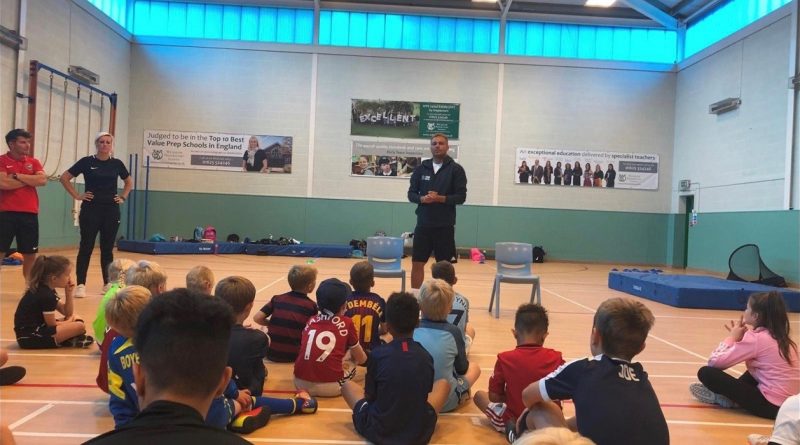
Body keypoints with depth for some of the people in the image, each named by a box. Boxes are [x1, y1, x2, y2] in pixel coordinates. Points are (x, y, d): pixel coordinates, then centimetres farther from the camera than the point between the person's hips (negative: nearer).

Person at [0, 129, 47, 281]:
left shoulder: (33, 162, 11)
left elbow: (42, 180, -5)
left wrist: (18, 176, -9)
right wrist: (30, 180, -6)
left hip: (30, 213, 4)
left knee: (30, 254, 9)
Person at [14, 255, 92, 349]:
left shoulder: (46, 290, 12)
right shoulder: (46, 295, -19)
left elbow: (67, 313, 16)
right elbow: (52, 325, -13)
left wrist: (69, 293, 3)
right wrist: (70, 322, 6)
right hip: (30, 337, -11)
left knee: (76, 317, 18)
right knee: (79, 326, -22)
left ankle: (64, 338, -2)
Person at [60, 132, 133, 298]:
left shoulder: (117, 164, 6)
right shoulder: (87, 162, -2)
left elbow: (129, 182, 22)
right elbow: (64, 178, 2)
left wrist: (123, 197, 9)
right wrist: (76, 195, -3)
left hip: (111, 210, 2)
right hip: (90, 210, -2)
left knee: (107, 248, 8)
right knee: (86, 247, -2)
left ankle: (107, 283, 17)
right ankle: (81, 284, 2)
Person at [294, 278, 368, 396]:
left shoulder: (311, 321, 14)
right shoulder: (346, 323, 4)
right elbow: (361, 359, 16)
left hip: (301, 383, 4)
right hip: (330, 386, -3)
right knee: (352, 365, 24)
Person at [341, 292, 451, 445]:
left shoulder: (377, 355, -12)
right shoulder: (426, 357, -6)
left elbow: (370, 396, 0)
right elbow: (427, 393, 9)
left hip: (377, 431, -1)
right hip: (420, 432, 2)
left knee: (347, 384, 21)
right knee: (444, 383, 23)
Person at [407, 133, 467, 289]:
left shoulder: (456, 169, -1)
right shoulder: (421, 168, 8)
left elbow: (461, 197, -6)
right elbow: (411, 193, 8)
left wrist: (440, 198, -19)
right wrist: (422, 199, -13)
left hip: (445, 225, -3)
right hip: (423, 224, 3)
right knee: (417, 263, 6)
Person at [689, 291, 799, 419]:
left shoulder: (756, 337, -14)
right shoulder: (782, 336, 9)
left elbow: (715, 361, -15)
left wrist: (732, 337, 0)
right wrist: (740, 338, 9)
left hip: (770, 405, -8)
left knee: (706, 373, -10)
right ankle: (731, 396, 20)